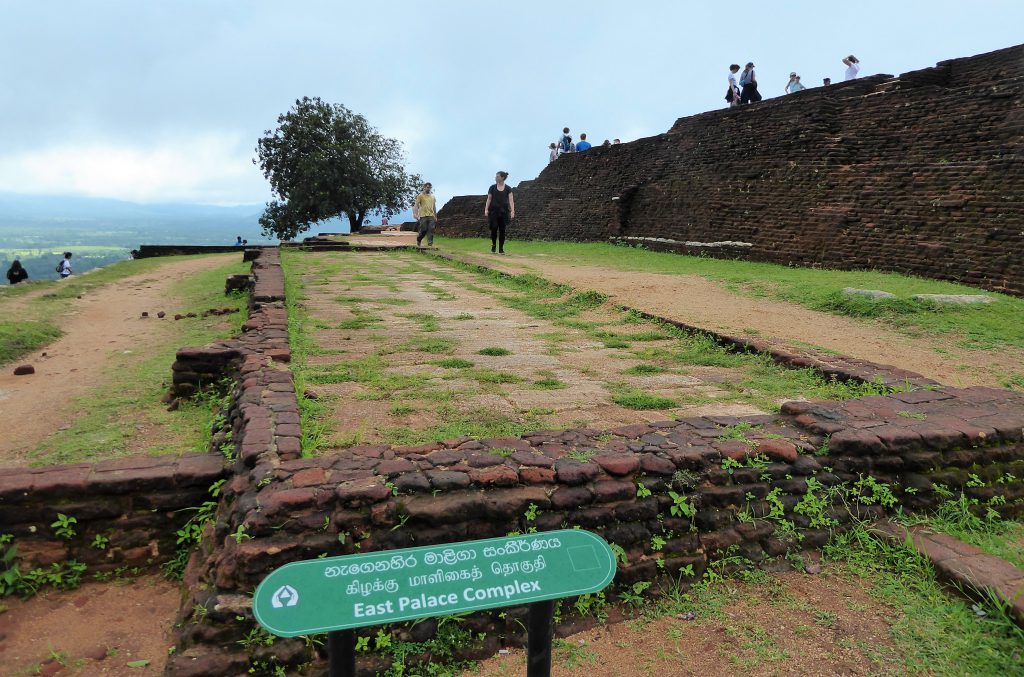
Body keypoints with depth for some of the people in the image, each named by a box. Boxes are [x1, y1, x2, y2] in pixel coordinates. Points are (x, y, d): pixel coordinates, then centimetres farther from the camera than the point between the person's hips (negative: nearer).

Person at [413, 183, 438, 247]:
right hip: (423, 216, -4)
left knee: (431, 230, -6)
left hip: (431, 216, 4)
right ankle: (418, 240, 18)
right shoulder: (420, 196, 2)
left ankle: (430, 244, -5)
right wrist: (415, 214, -19)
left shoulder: (432, 197, 17)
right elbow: (416, 205, -5)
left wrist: (435, 216, 19)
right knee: (423, 230, -7)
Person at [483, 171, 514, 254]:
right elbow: (489, 199, 6)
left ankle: (501, 248, 5)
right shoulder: (492, 188, 6)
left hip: (504, 211, 0)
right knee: (494, 228, -10)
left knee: (502, 230, -2)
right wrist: (486, 209, -6)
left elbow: (511, 200, -3)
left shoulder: (508, 189, 4)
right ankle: (493, 245, 11)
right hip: (493, 210, 0)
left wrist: (512, 211, -15)